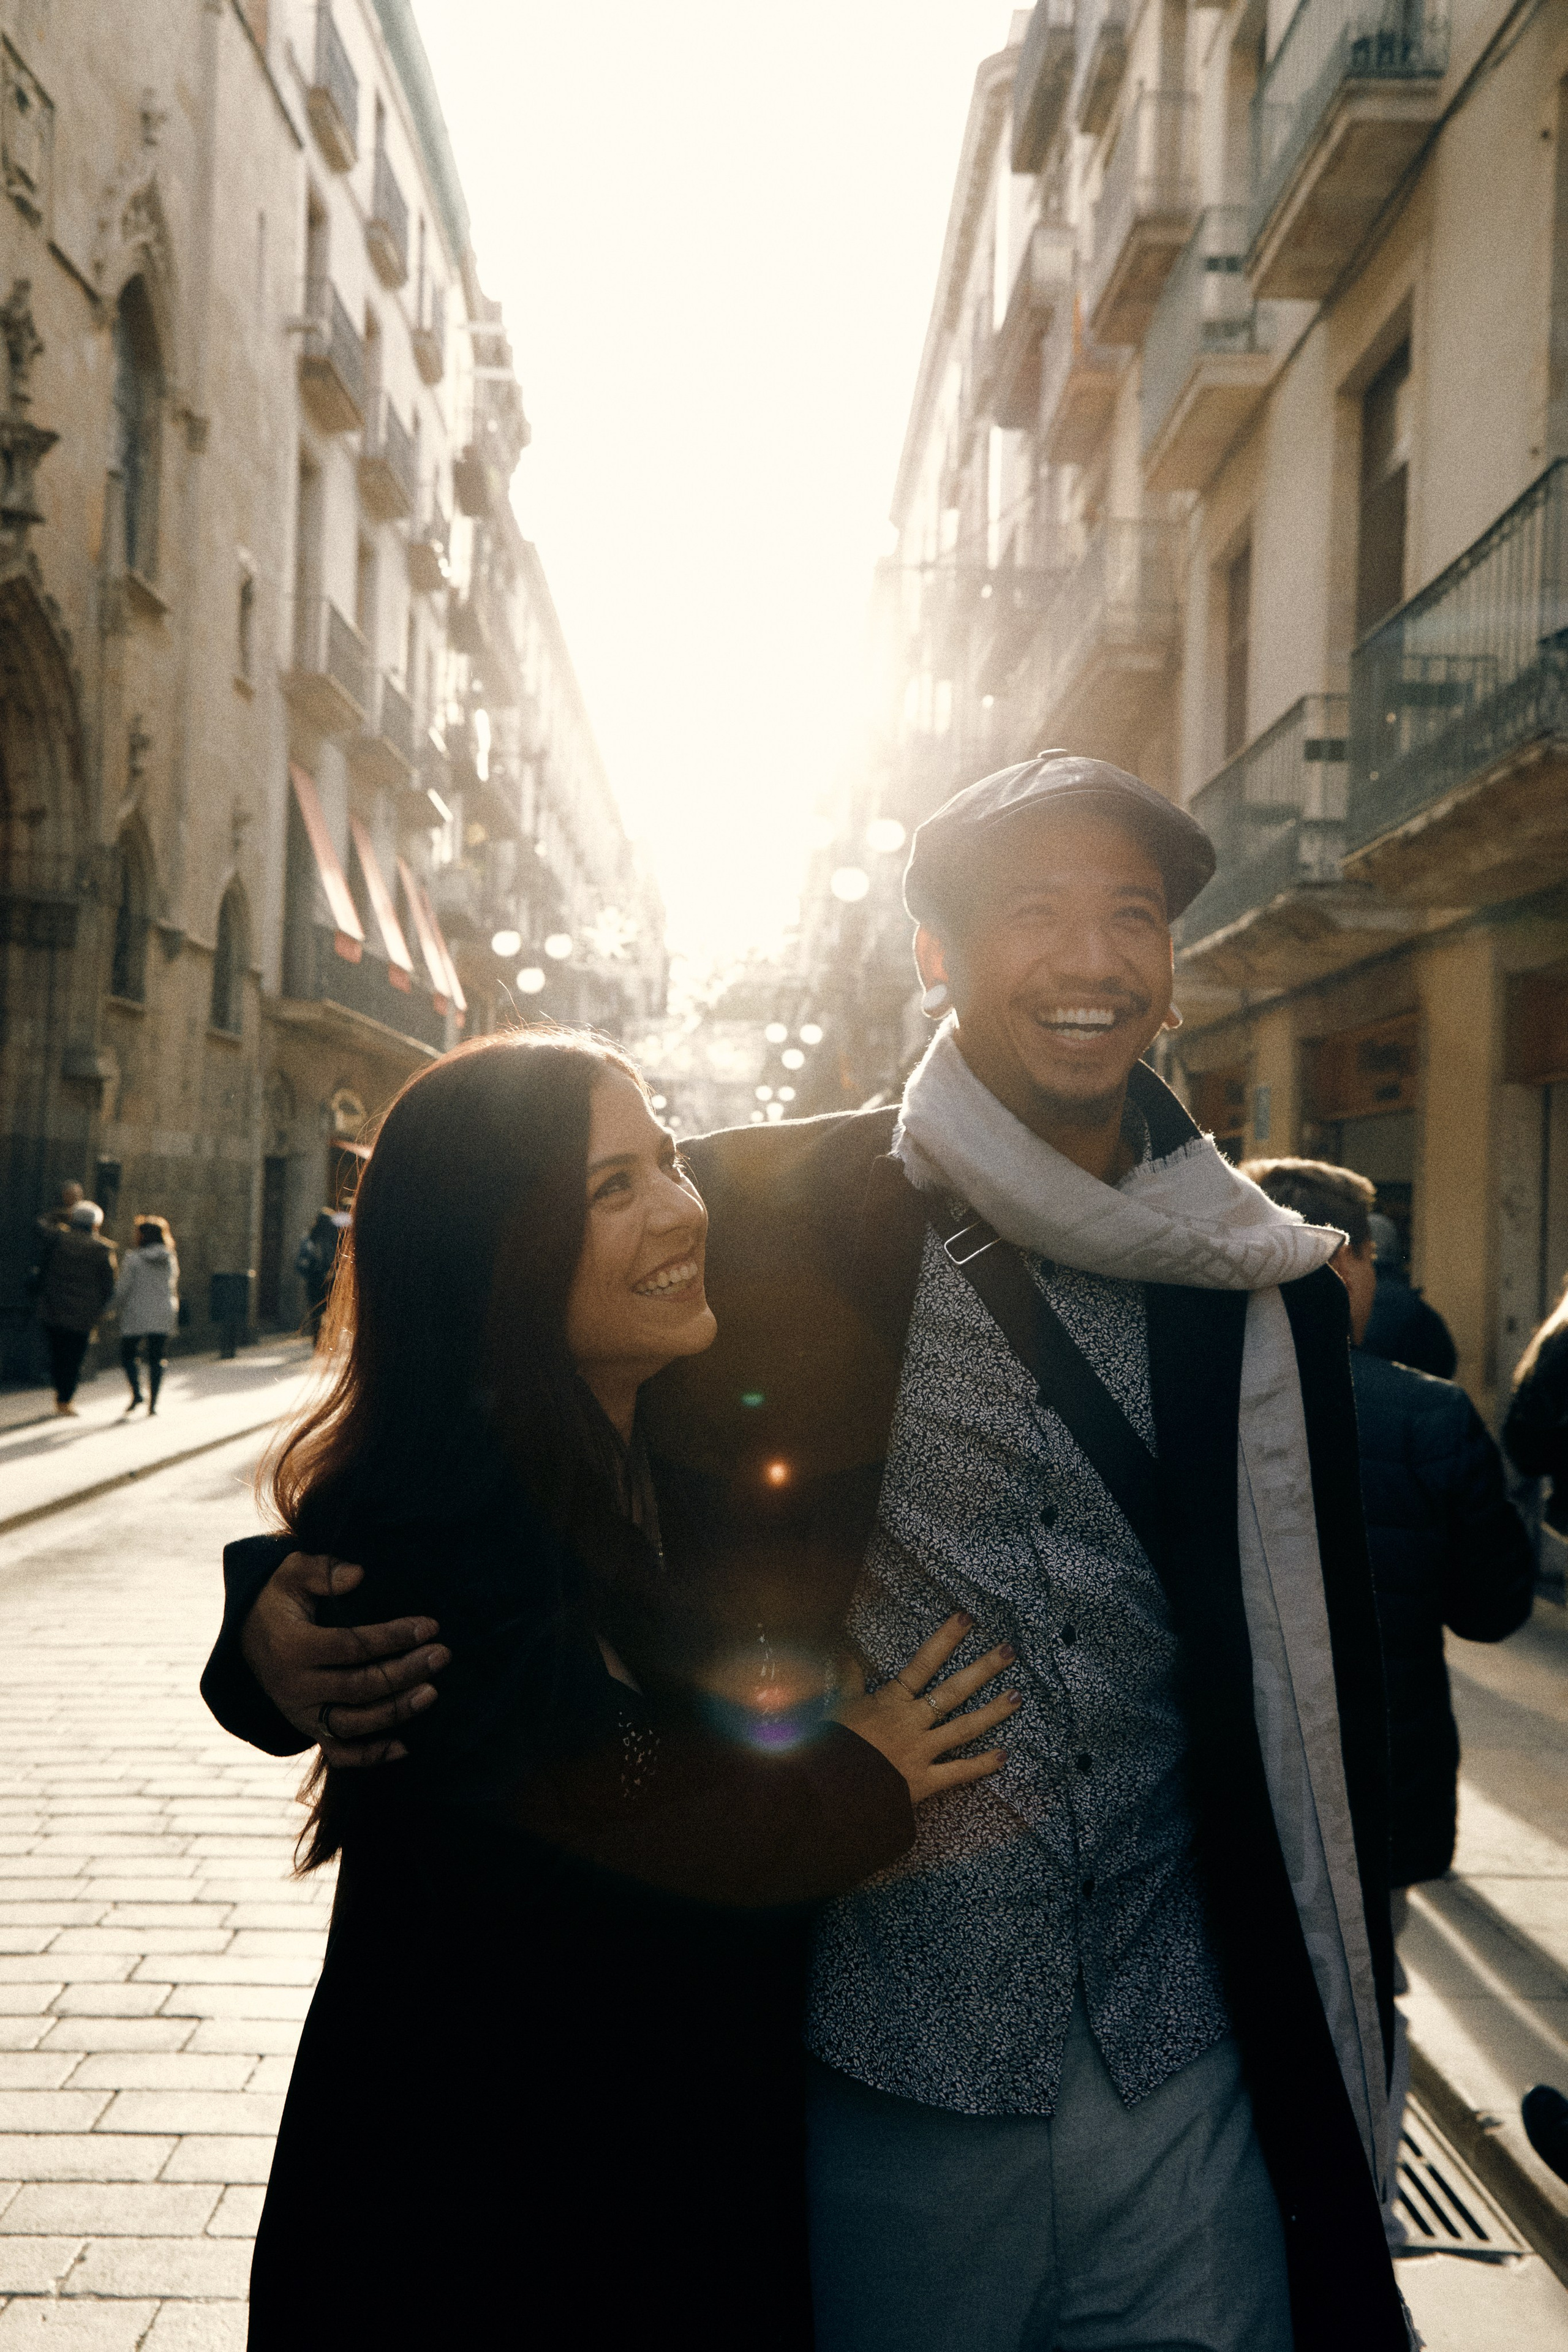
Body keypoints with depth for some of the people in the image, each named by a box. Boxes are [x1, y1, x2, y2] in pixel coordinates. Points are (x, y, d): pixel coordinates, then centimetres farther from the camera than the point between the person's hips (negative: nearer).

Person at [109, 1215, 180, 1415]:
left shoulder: (134, 1258, -9)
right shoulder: (170, 1259, 6)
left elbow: (123, 1287, -9)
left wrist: (116, 1307, 7)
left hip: (137, 1314, -4)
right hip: (163, 1315, 4)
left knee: (127, 1355, 10)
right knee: (156, 1359, 6)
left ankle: (136, 1393, -8)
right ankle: (153, 1402, 0)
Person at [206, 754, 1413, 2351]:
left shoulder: (1267, 1299, 2)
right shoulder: (760, 1217, -9)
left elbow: (1316, 1714, 9)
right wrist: (280, 1625, -19)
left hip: (1187, 2099, 3)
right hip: (878, 2102, -2)